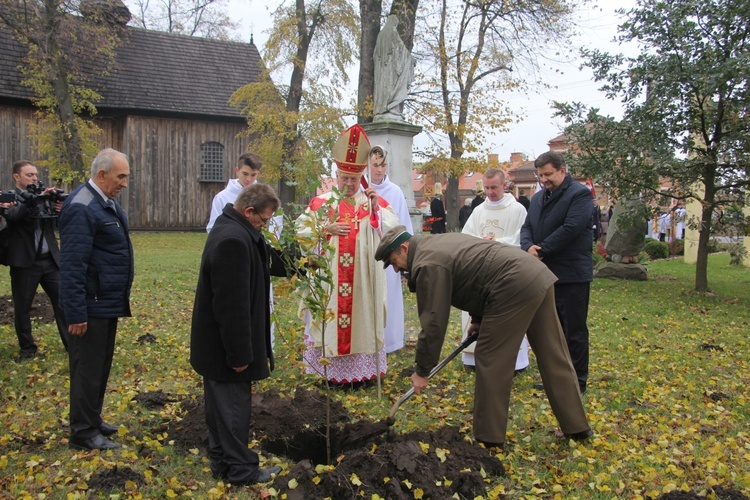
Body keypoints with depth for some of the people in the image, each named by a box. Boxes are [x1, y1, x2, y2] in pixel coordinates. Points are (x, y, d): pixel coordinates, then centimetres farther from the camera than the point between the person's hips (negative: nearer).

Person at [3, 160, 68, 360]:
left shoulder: (45, 196, 10)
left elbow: (56, 225, 9)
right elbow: (14, 215, -23)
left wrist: (58, 210, -12)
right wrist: (38, 198, -33)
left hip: (50, 260, 4)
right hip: (24, 261, -4)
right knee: (22, 308, 6)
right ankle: (27, 348, 20)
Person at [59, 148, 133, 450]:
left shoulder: (108, 203, 11)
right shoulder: (81, 208, -20)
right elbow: (72, 265, -23)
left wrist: (121, 296, 18)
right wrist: (76, 312, -22)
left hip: (108, 302, 10)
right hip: (92, 306, -10)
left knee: (100, 366, 19)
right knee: (87, 369, 3)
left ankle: (92, 420, 34)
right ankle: (83, 434, 16)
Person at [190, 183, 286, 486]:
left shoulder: (233, 229, 7)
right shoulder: (233, 241, -27)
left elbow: (267, 259, 23)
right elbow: (232, 304, -27)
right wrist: (239, 353, -22)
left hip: (215, 341, 11)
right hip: (225, 346, -11)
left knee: (223, 403, 20)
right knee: (234, 406, 4)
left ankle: (222, 461, 35)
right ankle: (240, 470, 20)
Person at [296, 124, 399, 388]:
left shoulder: (375, 201, 7)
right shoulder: (320, 202, 7)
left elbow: (394, 231, -1)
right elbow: (302, 232, 4)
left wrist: (376, 208, -12)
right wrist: (326, 229, -11)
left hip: (363, 278, 0)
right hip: (328, 278, 0)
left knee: (362, 317, 3)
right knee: (330, 317, 1)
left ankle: (361, 370, 13)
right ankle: (332, 370, 12)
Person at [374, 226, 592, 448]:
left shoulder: (427, 265, -10)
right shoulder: (440, 243, 21)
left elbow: (434, 322, -12)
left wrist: (421, 371, -3)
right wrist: (478, 318, 22)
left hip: (515, 289, -10)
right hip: (539, 275, 10)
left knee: (491, 360, 1)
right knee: (554, 358, 16)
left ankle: (489, 437, 12)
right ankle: (577, 426, 27)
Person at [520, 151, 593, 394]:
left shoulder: (579, 194, -9)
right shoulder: (538, 197, 15)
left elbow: (570, 229, -20)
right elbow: (527, 227, 11)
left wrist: (542, 250, -16)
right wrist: (529, 246, -11)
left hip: (572, 274, -7)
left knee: (574, 331, 2)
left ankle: (577, 382, 14)